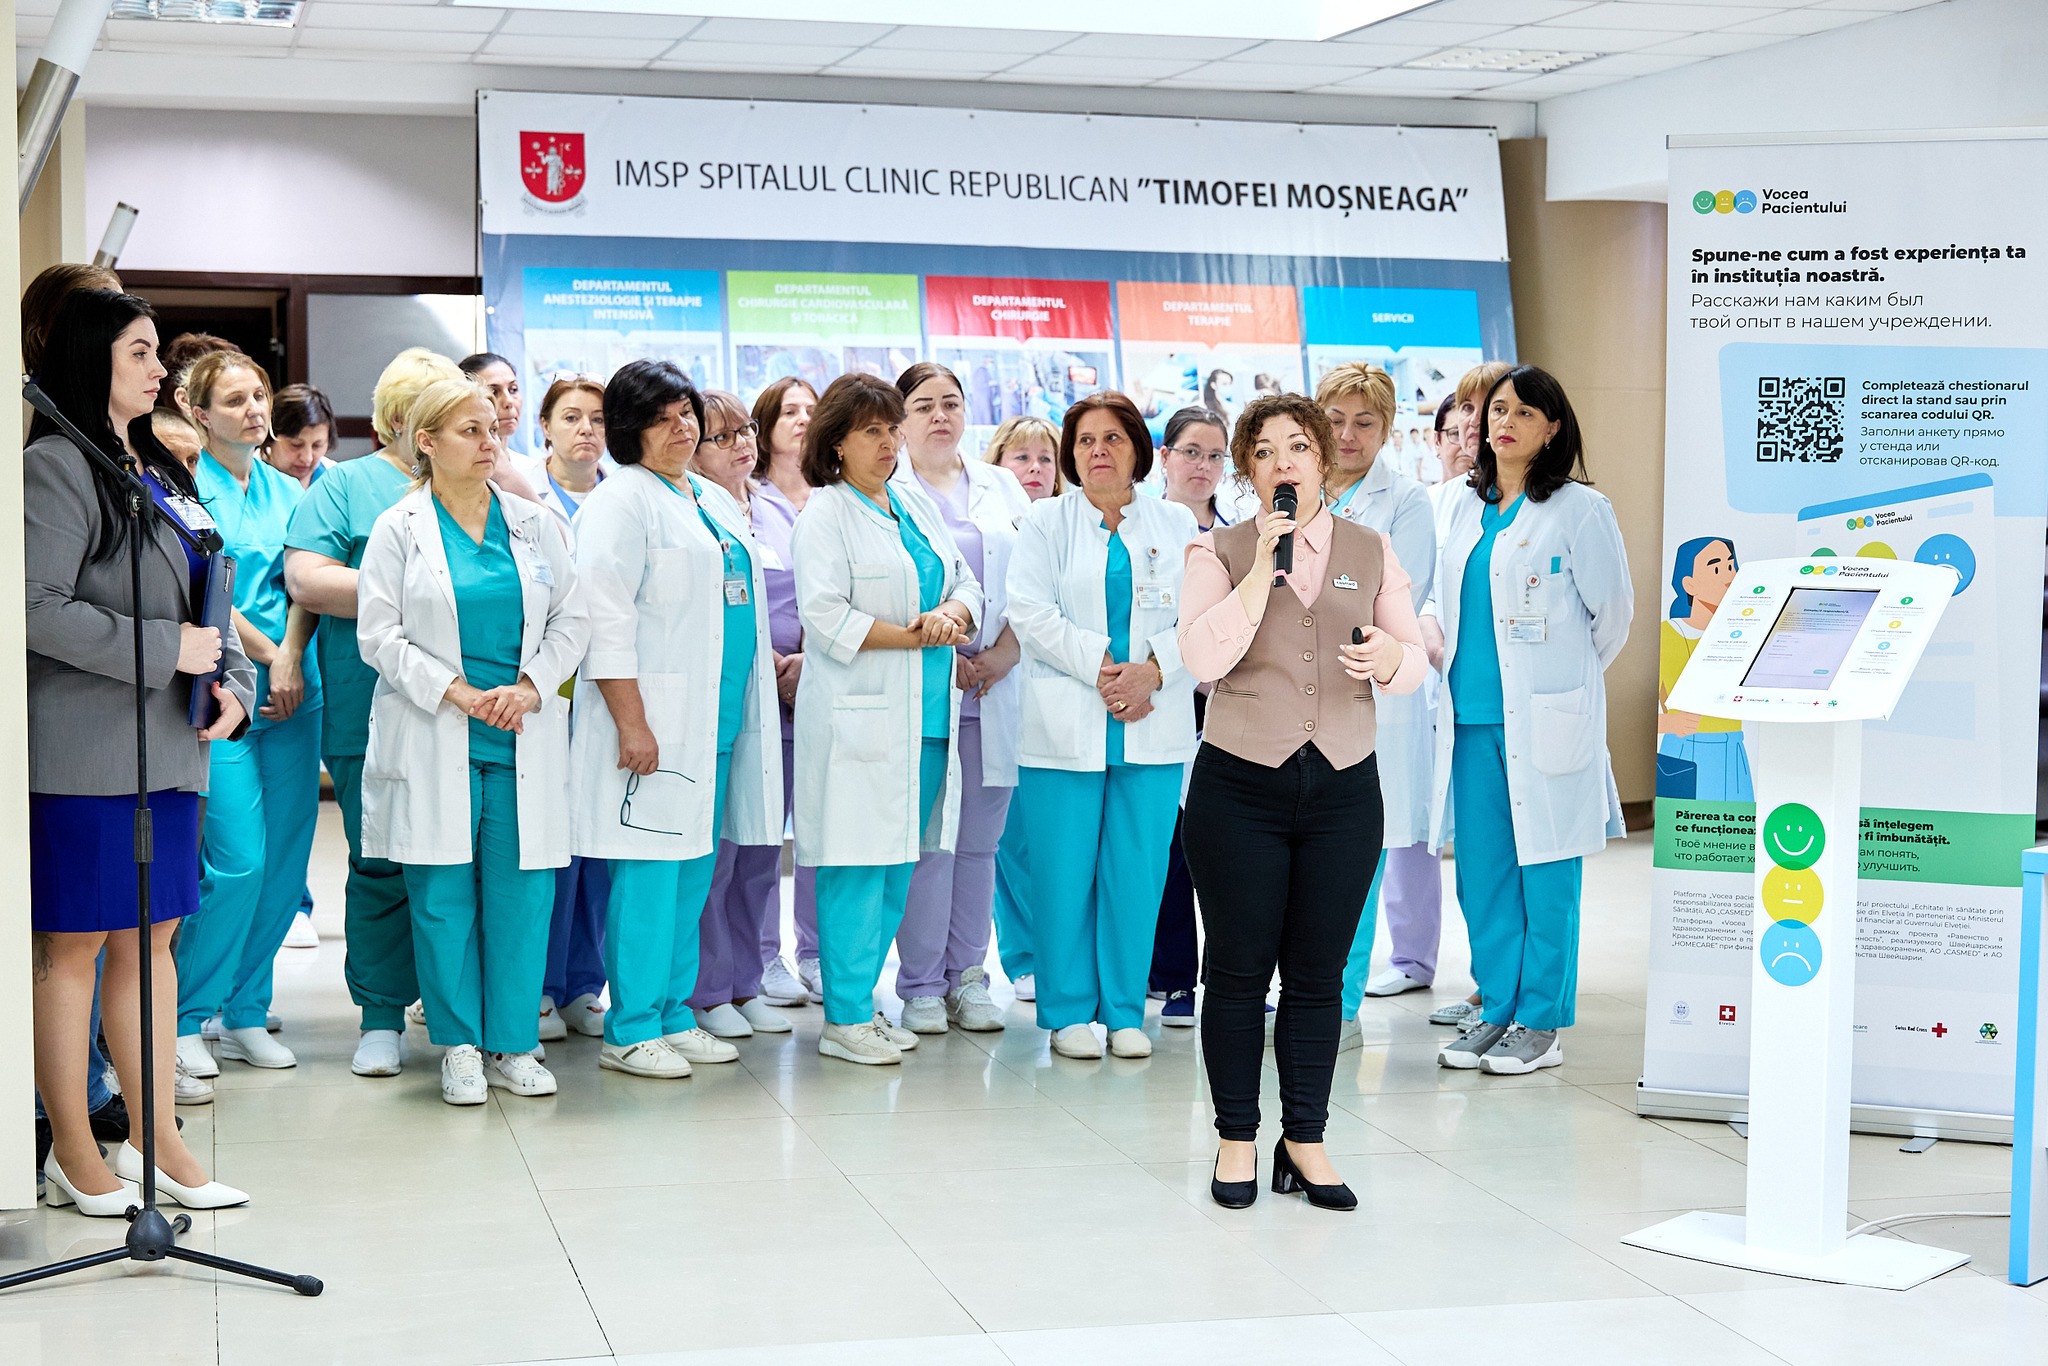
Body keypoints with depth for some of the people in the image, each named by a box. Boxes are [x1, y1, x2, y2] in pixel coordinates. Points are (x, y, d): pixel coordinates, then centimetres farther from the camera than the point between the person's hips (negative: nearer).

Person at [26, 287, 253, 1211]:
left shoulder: (160, 472, 17)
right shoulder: (57, 467, -9)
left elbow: (204, 597, 19)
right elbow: (38, 609, -18)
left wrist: (232, 684, 1)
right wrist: (162, 649, -16)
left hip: (169, 745, 8)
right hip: (83, 749, -8)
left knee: (152, 938, 11)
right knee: (73, 946, 0)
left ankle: (158, 1141, 18)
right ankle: (74, 1153, 10)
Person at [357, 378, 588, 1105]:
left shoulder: (532, 524, 11)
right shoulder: (399, 529, 2)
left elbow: (571, 617, 9)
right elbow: (379, 634, -3)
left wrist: (531, 687, -6)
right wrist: (456, 693, -12)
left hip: (523, 740, 2)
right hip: (433, 744, -2)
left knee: (521, 890, 1)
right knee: (443, 895, 0)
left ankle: (513, 1045, 11)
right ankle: (461, 1046, 12)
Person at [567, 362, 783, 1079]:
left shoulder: (716, 500, 19)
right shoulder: (622, 501, -8)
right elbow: (606, 620, -15)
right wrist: (630, 722, -20)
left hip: (718, 720, 8)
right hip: (656, 721, -8)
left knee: (692, 872, 11)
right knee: (649, 871, -7)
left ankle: (674, 1014, 19)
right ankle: (630, 1031, 0)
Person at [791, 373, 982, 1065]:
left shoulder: (917, 505, 18)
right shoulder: (824, 515, -4)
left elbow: (966, 584, 18)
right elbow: (825, 617, -13)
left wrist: (950, 613, -5)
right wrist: (914, 636, -13)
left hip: (928, 715, 7)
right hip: (859, 716, -7)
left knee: (898, 864, 9)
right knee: (858, 864, -7)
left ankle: (862, 1002, 18)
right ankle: (843, 1019, 0)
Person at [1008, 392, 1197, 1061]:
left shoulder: (1176, 524, 11)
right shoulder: (1045, 522, 7)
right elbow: (1032, 613, -4)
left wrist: (1153, 669, -12)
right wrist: (1101, 668, -13)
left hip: (1154, 726, 1)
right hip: (1066, 726, -1)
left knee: (1138, 874, 3)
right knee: (1065, 874, 0)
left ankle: (1125, 1011, 14)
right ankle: (1070, 1012, 11)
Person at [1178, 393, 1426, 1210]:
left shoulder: (1372, 553, 10)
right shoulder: (1219, 552, 3)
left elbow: (1416, 662, 6)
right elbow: (1203, 657, -12)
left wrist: (1388, 659, -17)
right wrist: (1264, 565, -16)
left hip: (1342, 785, 2)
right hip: (1241, 783, -2)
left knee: (1319, 972, 6)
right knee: (1239, 968, 3)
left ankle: (1305, 1141, 16)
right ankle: (1237, 1141, 14)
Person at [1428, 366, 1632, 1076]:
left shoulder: (1578, 509, -5)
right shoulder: (1463, 508, 14)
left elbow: (1614, 607, 0)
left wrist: (1568, 675, 9)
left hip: (1545, 720, -6)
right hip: (1472, 717, 6)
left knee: (1545, 875, 0)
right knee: (1481, 872, 8)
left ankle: (1541, 1022, 8)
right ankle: (1496, 1009, 19)